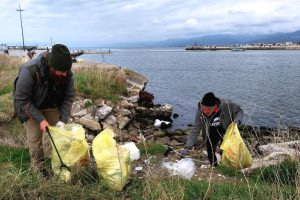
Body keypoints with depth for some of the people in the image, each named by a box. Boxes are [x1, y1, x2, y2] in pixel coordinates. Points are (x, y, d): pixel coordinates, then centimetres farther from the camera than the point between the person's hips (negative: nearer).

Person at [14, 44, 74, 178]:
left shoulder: (67, 73, -27)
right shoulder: (29, 71, -40)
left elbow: (68, 97, -16)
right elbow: (22, 100, -29)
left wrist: (63, 119, -24)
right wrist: (40, 119, -30)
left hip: (52, 104, 4)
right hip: (30, 105, -3)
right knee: (34, 136, -3)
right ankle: (37, 164, 20)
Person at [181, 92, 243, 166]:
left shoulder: (226, 105, -33)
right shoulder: (200, 112, -31)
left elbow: (239, 110, -12)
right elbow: (195, 130, -27)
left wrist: (237, 120, -33)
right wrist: (187, 147, -35)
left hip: (226, 132, -1)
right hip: (211, 134, 1)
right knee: (211, 156, 7)